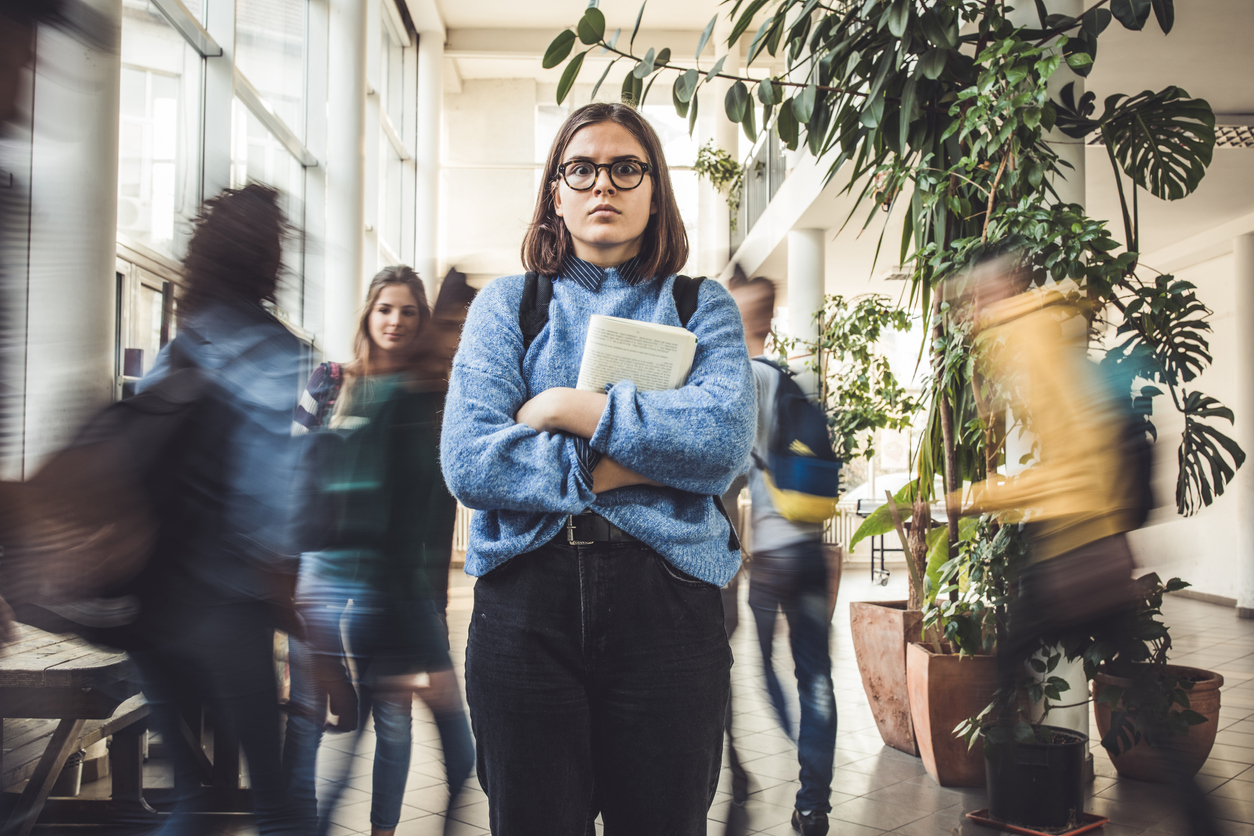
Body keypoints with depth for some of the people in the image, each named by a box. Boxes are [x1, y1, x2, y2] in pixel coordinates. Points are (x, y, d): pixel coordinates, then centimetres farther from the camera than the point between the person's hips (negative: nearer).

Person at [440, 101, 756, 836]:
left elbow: (726, 441, -10)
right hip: (526, 594, 0)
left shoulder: (703, 306, 10)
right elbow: (468, 460, -5)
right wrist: (617, 468, -10)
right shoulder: (507, 304, 10)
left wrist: (566, 407, -9)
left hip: (666, 592, 0)